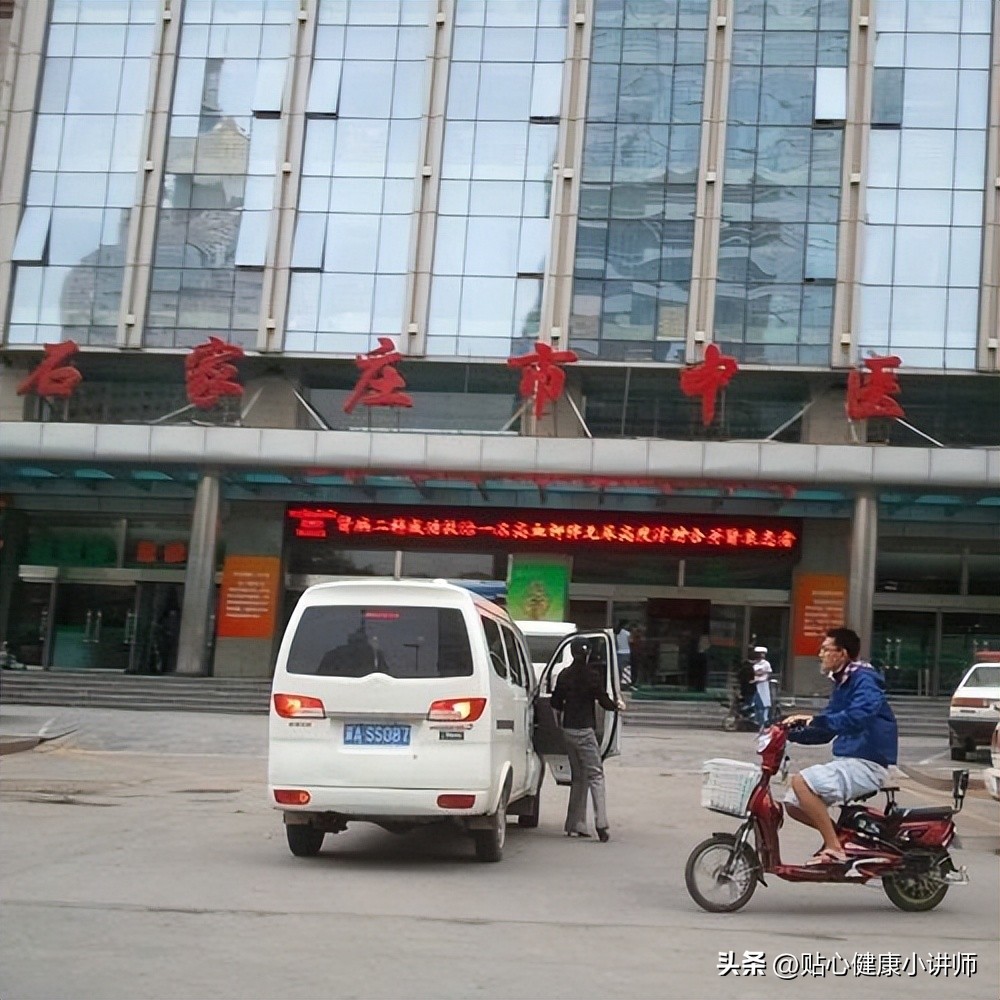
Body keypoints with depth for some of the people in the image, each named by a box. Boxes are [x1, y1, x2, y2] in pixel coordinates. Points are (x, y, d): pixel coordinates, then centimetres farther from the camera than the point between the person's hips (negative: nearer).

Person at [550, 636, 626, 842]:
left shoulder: (564, 675, 5)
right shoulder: (592, 676, -10)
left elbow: (555, 703, 9)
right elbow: (604, 701, -8)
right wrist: (618, 705, 13)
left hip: (568, 730, 6)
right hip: (585, 730, -6)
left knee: (578, 777, 15)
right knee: (595, 775, -5)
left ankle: (574, 825, 15)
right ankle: (601, 824, -16)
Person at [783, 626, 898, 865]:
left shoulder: (864, 679, -12)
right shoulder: (841, 684, 18)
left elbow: (858, 717, -32)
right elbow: (825, 731, 23)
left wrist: (815, 720, -34)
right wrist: (790, 732, 10)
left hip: (865, 764, -10)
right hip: (846, 762, 10)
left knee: (802, 782, -25)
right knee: (793, 803, 3)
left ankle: (834, 847, -20)